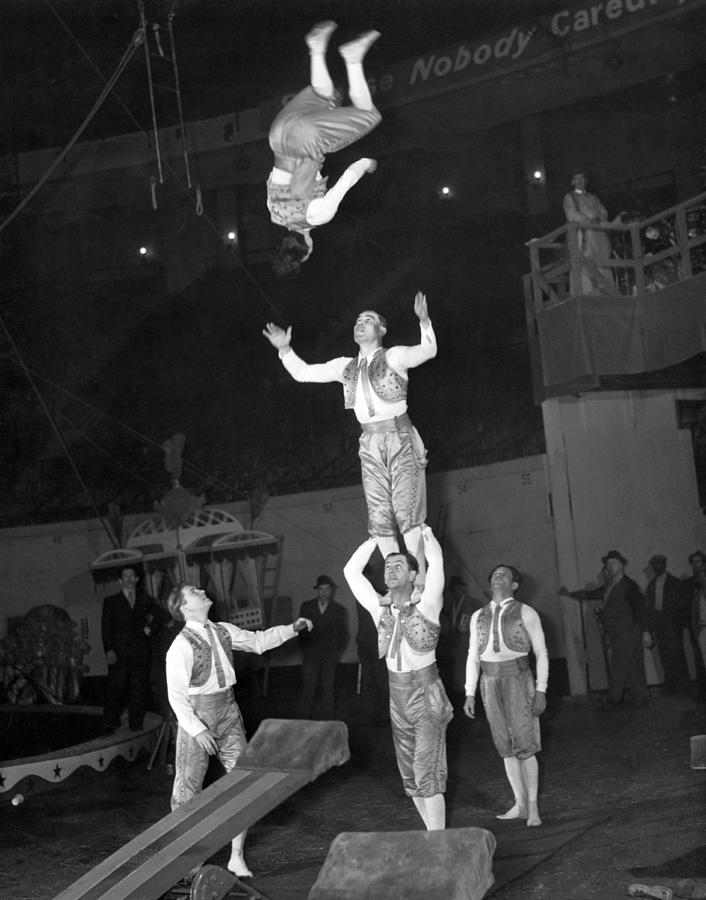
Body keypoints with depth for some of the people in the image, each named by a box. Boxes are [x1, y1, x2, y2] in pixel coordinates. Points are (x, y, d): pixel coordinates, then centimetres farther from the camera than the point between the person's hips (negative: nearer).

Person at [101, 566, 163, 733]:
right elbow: (106, 627, 3)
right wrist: (108, 650, -9)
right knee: (115, 689, -6)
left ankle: (136, 725, 6)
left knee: (139, 690, 0)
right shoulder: (111, 601, 9)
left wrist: (150, 629, 7)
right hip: (119, 653, -2)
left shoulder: (145, 600, 15)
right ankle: (110, 724, 0)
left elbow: (159, 617, 24)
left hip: (140, 653, 2)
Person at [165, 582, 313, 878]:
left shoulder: (222, 631, 4)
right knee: (188, 788, 2)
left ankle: (237, 857, 14)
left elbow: (258, 641, 18)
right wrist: (198, 730, -20)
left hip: (228, 711, 6)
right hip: (197, 715, -6)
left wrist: (292, 629, 9)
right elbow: (177, 696, -15)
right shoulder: (181, 646, -16)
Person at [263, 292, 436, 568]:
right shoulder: (346, 366, 15)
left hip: (400, 439, -5)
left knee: (407, 511, -11)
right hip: (370, 444, 5)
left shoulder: (393, 357, 2)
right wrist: (284, 349, 6)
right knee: (379, 518, 0)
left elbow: (428, 351, -9)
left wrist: (424, 321, -26)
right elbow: (303, 373, 19)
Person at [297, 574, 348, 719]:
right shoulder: (306, 607, 9)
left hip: (329, 657, 0)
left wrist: (337, 653, 4)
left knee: (328, 689, -3)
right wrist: (304, 651, 5)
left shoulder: (338, 610, 8)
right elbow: (300, 631, 12)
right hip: (310, 656, 0)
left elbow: (344, 634, 13)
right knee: (308, 689, -6)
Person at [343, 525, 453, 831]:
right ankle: (435, 836, 18)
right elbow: (350, 571, 7)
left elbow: (436, 561, -24)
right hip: (397, 695, 6)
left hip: (427, 694, -6)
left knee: (428, 774, -11)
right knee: (410, 776, 8)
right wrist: (376, 538, 8)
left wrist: (426, 533, -11)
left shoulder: (426, 604, -11)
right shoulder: (379, 607, 3)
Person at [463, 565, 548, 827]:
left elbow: (541, 652, 0)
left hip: (518, 680, -4)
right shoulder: (478, 617, 11)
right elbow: (473, 657, 13)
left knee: (524, 745, -6)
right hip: (490, 682, 4)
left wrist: (541, 690, -8)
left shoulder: (526, 613, 0)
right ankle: (520, 804, 15)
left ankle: (533, 806, 3)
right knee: (506, 748, 7)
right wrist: (470, 694, 8)